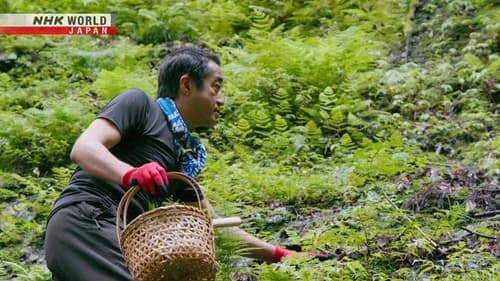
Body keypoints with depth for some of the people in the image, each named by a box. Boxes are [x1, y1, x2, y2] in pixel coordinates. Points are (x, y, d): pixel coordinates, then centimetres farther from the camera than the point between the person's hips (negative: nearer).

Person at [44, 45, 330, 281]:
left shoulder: (184, 161, 27)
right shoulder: (139, 104, 5)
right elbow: (83, 148, -10)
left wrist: (281, 255, 29)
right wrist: (130, 173, -31)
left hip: (117, 238, 10)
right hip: (83, 221, -10)